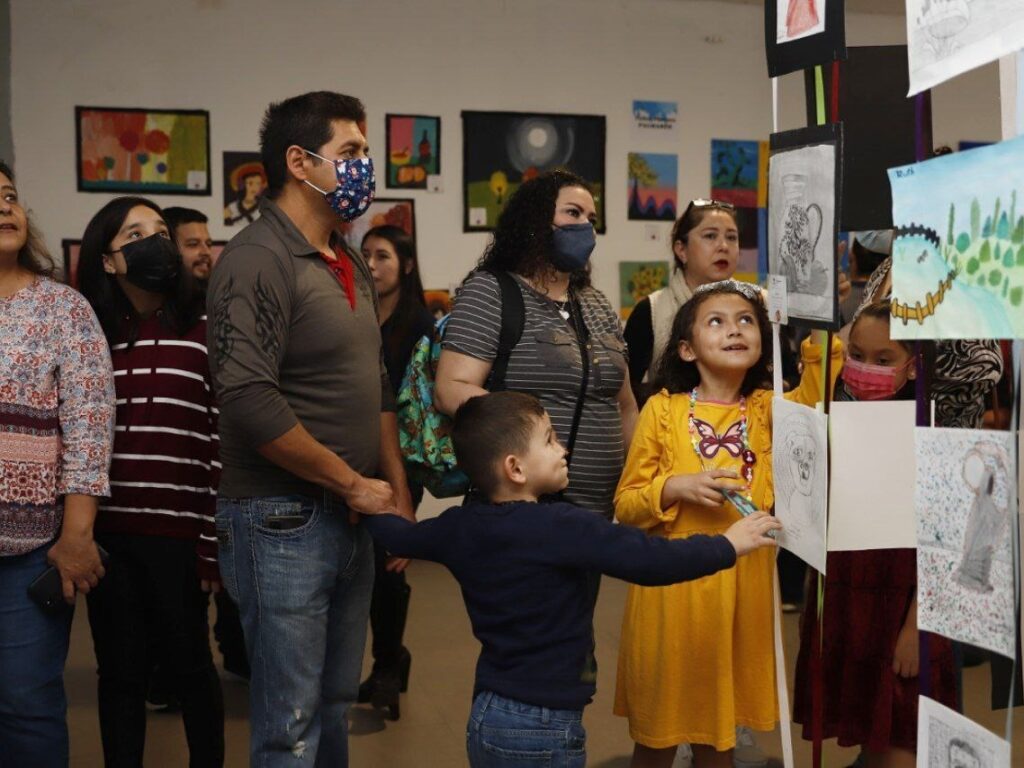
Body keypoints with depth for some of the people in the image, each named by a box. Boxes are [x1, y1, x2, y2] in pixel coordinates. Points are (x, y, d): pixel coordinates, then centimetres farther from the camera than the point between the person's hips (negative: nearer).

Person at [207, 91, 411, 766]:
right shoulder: (258, 260, -14)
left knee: (336, 706, 19)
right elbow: (250, 402, -24)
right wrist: (351, 483, -14)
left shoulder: (351, 266, 13)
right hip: (285, 523, -8)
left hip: (352, 518, 8)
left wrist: (398, 494, 12)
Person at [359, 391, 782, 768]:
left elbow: (398, 536, 18)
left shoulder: (460, 528, 1)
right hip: (543, 731, -7)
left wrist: (370, 508, 40)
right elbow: (652, 560, -22)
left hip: (484, 716, 7)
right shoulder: (561, 527, -20)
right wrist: (727, 545, -8)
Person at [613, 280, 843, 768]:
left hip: (742, 585, 3)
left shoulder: (765, 410, 4)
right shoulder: (663, 410, -4)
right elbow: (625, 504, -1)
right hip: (672, 585, -2)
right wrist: (677, 487, -17)